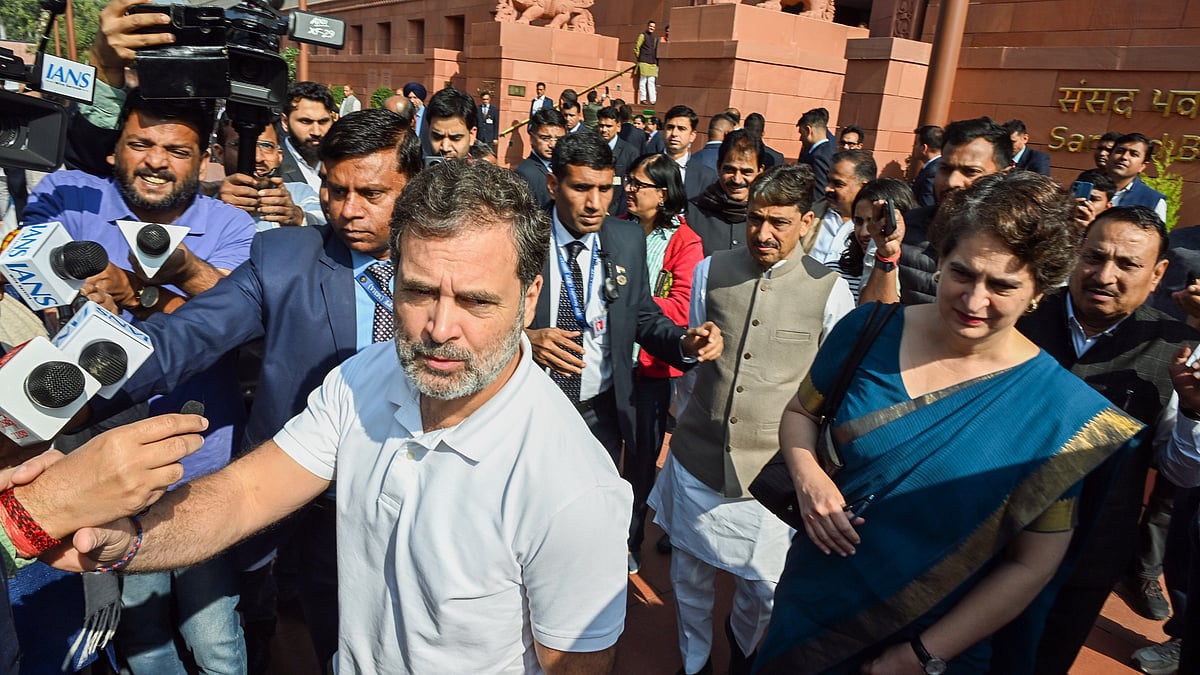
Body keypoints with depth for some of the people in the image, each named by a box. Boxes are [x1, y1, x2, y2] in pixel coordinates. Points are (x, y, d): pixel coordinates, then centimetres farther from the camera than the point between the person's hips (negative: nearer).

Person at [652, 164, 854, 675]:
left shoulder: (830, 290, -7)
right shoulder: (711, 270, 1)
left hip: (772, 467, -2)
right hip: (697, 456, 2)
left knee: (764, 586, 11)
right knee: (689, 575, 16)